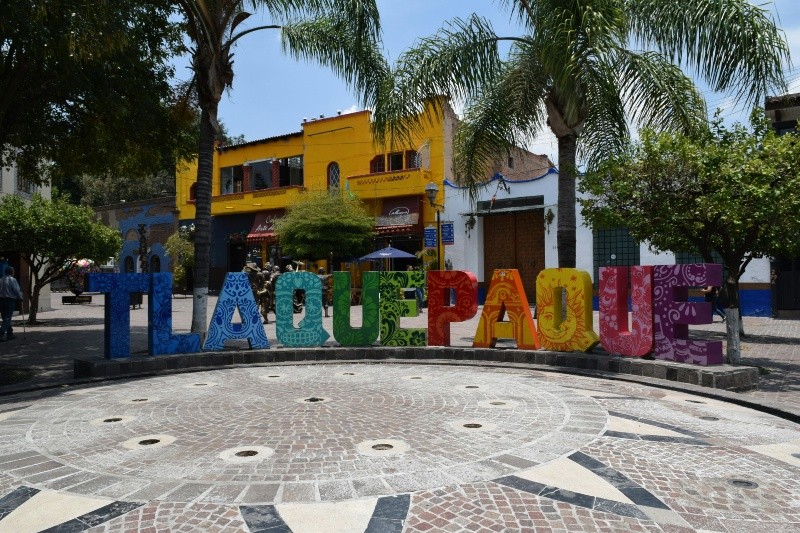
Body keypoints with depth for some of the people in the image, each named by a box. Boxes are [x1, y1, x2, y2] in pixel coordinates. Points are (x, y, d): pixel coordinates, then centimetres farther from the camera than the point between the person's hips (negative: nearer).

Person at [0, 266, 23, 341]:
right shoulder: (12, 279, -7)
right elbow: (17, 290, -11)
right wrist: (20, 298, 3)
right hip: (10, 301, -6)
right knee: (7, 319, -4)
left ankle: (10, 334, 20)